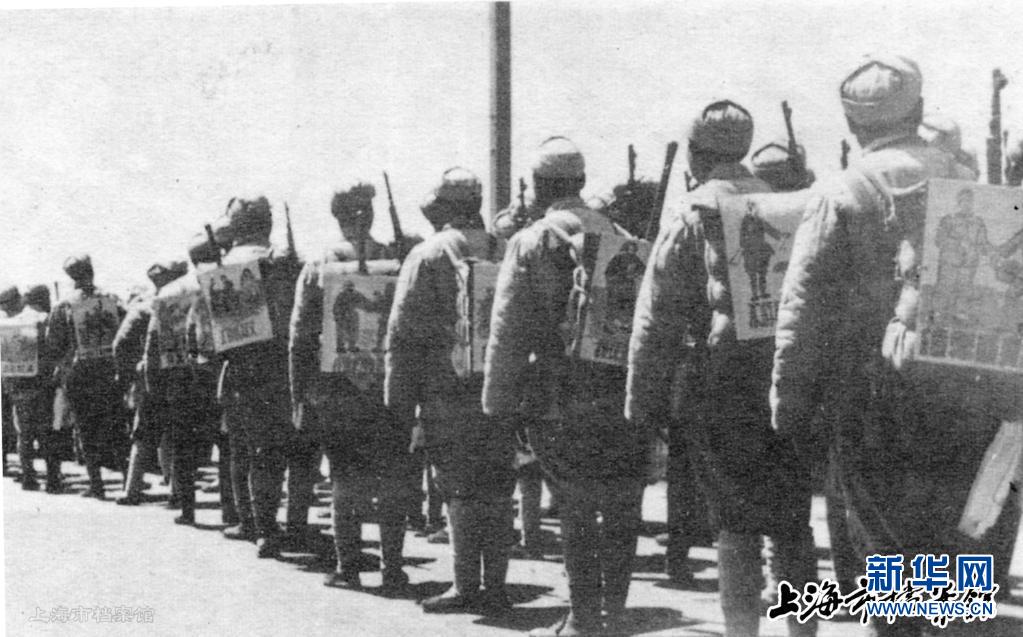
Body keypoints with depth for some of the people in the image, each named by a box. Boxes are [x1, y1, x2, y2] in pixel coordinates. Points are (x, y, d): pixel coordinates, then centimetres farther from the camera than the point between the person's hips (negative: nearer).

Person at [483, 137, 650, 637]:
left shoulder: (530, 243, -3)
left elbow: (507, 329, -7)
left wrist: (497, 402, -3)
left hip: (560, 402, -2)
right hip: (621, 397, 2)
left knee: (577, 506, 5)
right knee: (622, 504, 12)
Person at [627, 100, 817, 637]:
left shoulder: (691, 217, -2)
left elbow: (657, 318, -6)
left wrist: (644, 404, -4)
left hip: (722, 386, -4)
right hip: (789, 386, 4)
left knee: (736, 523, 2)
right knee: (793, 520, 13)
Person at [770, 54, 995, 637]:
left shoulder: (842, 194, -3)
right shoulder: (969, 184, 9)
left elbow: (804, 306, -8)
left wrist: (791, 401, -3)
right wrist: (1007, 392, 18)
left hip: (880, 396, -3)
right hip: (971, 396, 3)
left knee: (890, 550, 6)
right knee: (960, 554, 14)